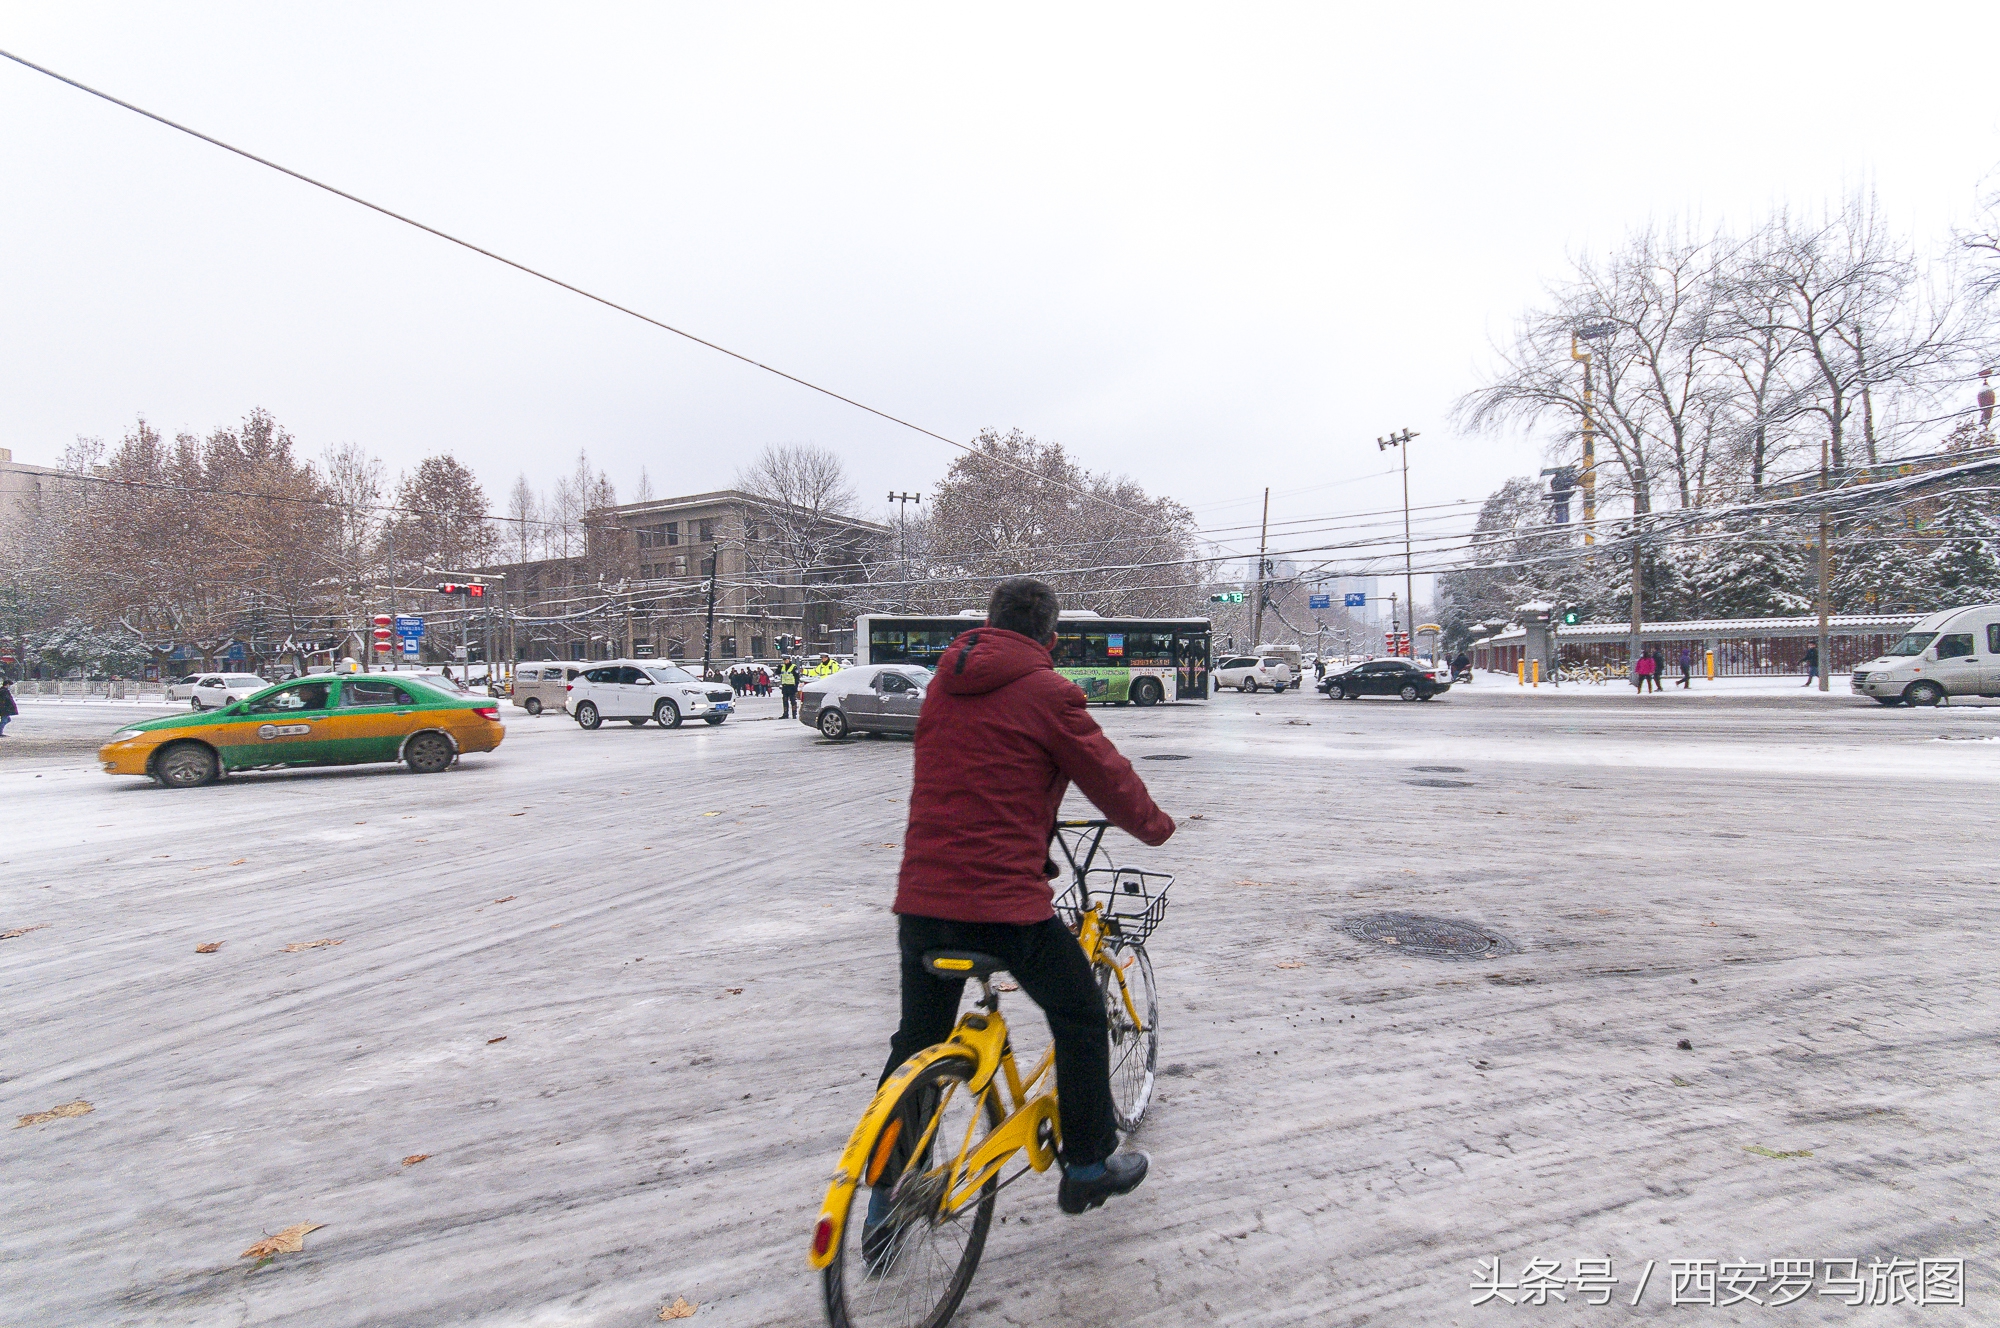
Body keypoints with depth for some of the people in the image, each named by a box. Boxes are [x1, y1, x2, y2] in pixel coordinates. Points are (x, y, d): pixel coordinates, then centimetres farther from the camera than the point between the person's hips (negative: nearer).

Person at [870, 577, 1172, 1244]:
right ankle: (1088, 1166, 32)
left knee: (917, 1041, 20)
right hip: (1006, 900, -6)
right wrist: (1156, 826, 20)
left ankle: (884, 1200, 30)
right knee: (1080, 1019, 18)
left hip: (923, 896, 6)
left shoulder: (944, 683, 11)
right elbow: (1107, 774, 0)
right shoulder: (1047, 692, -8)